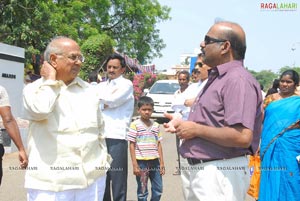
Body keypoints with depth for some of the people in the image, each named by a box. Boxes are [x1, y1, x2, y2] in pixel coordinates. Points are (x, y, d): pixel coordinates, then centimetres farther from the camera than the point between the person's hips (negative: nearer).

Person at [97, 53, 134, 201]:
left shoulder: (126, 84, 2)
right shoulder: (101, 85, 19)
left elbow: (113, 100, -14)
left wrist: (101, 98, 1)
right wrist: (107, 103, -7)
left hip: (117, 136, -6)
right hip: (100, 135, 6)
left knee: (117, 177, -3)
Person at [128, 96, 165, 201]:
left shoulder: (156, 125, 8)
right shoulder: (135, 125, -5)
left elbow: (159, 144, 11)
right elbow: (132, 145, -5)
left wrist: (161, 162, 7)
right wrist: (135, 165, -9)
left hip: (155, 161, 4)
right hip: (141, 162, -4)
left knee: (158, 190, 10)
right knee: (142, 191, 7)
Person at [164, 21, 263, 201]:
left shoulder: (237, 79, -18)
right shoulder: (217, 78, 15)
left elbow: (242, 137, -28)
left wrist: (196, 129, -18)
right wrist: (183, 124, 7)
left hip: (221, 173, -10)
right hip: (203, 170, 10)